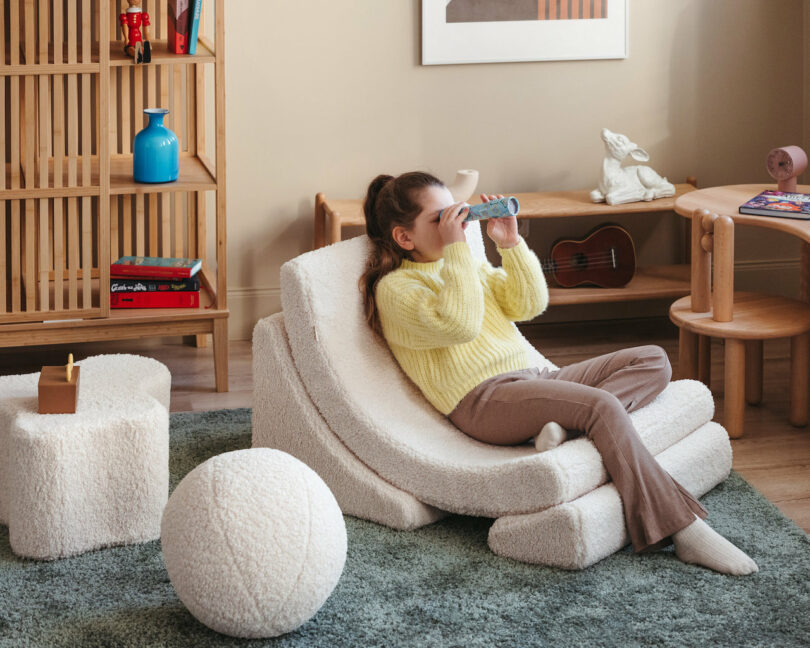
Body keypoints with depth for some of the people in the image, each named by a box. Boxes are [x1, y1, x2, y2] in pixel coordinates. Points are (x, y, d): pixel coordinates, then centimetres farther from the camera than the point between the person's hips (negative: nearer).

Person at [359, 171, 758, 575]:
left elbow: (529, 304, 18)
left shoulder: (468, 267, 27)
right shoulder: (396, 287, 0)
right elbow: (459, 324, -18)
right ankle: (681, 530, -31)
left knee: (653, 361, -2)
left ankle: (564, 425, -27)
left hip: (530, 380, 9)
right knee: (602, 406, -31)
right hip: (483, 401, -9)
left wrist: (510, 243, 7)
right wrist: (455, 250, -13)